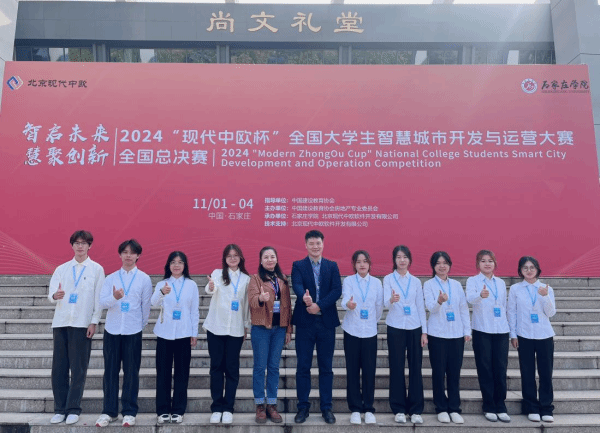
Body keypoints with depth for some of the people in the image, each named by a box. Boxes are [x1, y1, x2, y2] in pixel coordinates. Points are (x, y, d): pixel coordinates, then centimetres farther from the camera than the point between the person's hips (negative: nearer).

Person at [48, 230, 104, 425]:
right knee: (59, 367, 5)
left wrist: (94, 322, -8)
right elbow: (51, 293, 1)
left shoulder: (97, 269, 3)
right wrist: (55, 295, -23)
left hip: (82, 323, -3)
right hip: (60, 322, 3)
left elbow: (99, 298, -1)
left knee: (78, 368, 1)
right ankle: (60, 408, 16)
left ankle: (73, 409, 11)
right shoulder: (61, 269, 11)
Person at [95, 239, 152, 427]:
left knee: (131, 372, 4)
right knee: (110, 371, 8)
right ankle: (109, 411, 19)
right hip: (112, 329, 2)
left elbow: (146, 306, 4)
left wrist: (141, 325, 8)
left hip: (133, 331, -2)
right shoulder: (110, 278, 5)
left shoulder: (144, 279, 0)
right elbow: (102, 302, -5)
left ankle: (129, 412, 14)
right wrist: (114, 297, -24)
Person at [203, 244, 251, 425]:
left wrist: (247, 326, 10)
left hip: (236, 329, 1)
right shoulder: (218, 273, -1)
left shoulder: (246, 278, 6)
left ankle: (228, 408, 14)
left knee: (232, 368, 4)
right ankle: (216, 407, 15)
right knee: (216, 367, 5)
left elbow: (247, 304, 11)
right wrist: (210, 287, -44)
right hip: (216, 327, -1)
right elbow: (210, 290, -22)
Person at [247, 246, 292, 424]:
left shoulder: (283, 280, 11)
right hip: (261, 328, -3)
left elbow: (288, 305, 11)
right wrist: (261, 298, -37)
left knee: (274, 367, 9)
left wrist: (288, 329, 8)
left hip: (279, 328, 3)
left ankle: (272, 405, 19)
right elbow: (252, 300, -14)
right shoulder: (255, 278, 0)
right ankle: (260, 406, 15)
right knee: (260, 367, 3)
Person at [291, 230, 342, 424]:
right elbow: (297, 286, -15)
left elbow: (337, 290, -5)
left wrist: (319, 306, -18)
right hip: (304, 322, -1)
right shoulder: (298, 266, 3)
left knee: (326, 367, 8)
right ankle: (303, 407, 17)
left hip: (326, 322, 1)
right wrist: (305, 298, -37)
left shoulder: (332, 266, 7)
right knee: (303, 367, 5)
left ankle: (327, 408, 19)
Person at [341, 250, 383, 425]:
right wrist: (348, 305, -42)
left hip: (370, 332, 1)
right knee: (352, 371, 4)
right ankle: (355, 409, 15)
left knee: (369, 371, 4)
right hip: (352, 331, -1)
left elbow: (379, 306, 9)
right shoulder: (348, 281, -4)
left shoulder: (377, 282, 2)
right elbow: (345, 299, -21)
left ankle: (369, 409, 16)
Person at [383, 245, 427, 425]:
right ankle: (399, 409, 13)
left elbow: (421, 307, 8)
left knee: (416, 367, 3)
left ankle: (415, 410, 13)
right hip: (395, 327, -2)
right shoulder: (388, 279, 0)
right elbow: (386, 303, -13)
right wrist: (392, 300, -37)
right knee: (397, 367, 2)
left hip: (414, 327, 2)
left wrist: (424, 331, 2)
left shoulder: (416, 281, 8)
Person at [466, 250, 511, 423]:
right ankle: (489, 407, 14)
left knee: (500, 369, 5)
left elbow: (504, 306, 17)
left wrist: (507, 326, 13)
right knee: (485, 369, 2)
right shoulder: (473, 280, -3)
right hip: (482, 331, -4)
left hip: (501, 331, 4)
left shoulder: (501, 283, 12)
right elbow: (470, 297, -25)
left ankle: (500, 407, 17)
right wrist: (480, 295, -46)